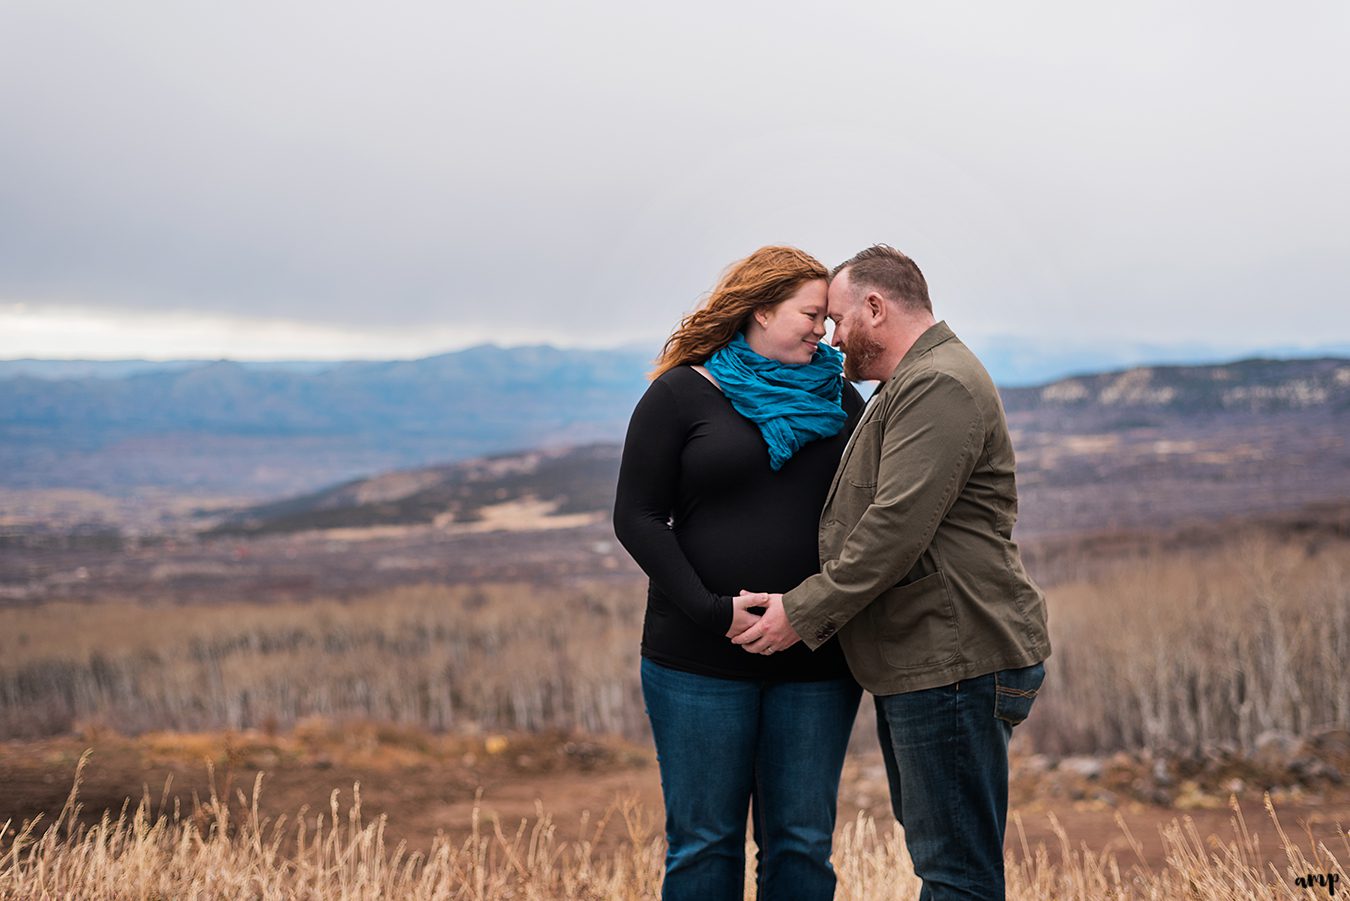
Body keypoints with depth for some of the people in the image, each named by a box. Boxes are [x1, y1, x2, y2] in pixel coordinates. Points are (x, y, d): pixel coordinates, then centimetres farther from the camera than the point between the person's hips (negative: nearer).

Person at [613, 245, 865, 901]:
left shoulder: (838, 399, 12)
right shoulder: (682, 395, 0)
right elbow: (637, 517, -4)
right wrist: (710, 609, -15)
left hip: (815, 665, 3)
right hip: (699, 660, -3)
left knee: (803, 844, 5)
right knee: (704, 843, 3)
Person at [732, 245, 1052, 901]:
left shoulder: (939, 386, -15)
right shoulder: (907, 389, 22)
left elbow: (896, 528, -23)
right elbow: (874, 515, 26)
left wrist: (803, 611, -17)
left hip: (955, 664, -11)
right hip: (914, 662, 11)